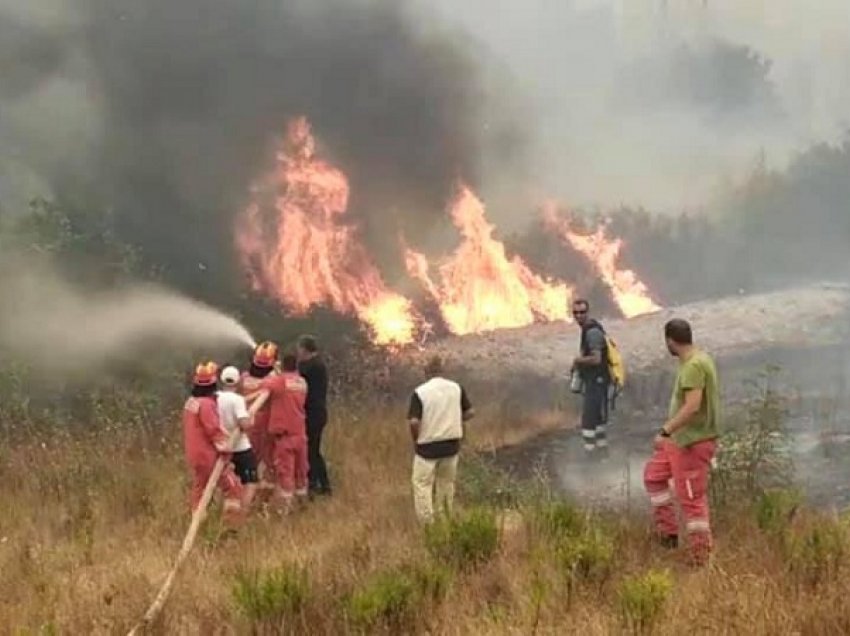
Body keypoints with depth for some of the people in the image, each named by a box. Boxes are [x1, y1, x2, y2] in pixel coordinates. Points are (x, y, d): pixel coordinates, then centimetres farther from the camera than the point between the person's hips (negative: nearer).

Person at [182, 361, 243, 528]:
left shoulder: (190, 402, 9)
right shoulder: (207, 404, -19)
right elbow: (215, 430, -21)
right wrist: (225, 451, -15)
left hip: (193, 455, 9)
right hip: (209, 456, -9)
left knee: (199, 489, 19)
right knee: (233, 487, -4)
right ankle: (232, 525, -9)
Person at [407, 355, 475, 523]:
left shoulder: (420, 392, -15)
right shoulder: (456, 388, -3)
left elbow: (414, 422, -22)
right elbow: (470, 413, 2)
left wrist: (415, 440, -4)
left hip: (428, 446, -4)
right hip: (451, 445, 4)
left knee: (422, 483, 8)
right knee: (447, 482, 23)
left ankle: (427, 523, 5)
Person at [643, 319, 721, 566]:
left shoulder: (693, 366, -23)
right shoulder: (699, 358, 8)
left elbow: (692, 406, -32)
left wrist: (665, 432, -29)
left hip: (693, 442, -11)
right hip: (681, 439, 11)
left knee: (692, 499, -4)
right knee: (654, 474, 21)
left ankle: (700, 558, 4)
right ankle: (668, 532, 25)